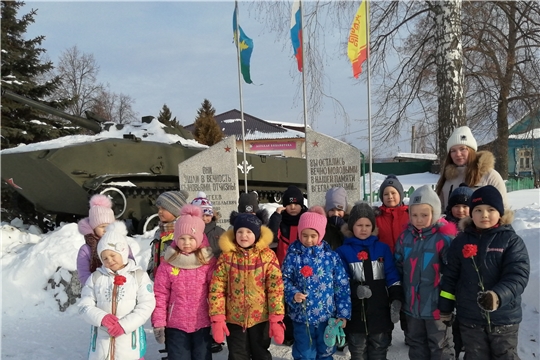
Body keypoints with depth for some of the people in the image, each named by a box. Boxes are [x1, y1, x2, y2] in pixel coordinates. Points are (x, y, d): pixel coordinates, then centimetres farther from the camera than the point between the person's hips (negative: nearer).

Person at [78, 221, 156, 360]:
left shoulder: (139, 276, 0)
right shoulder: (95, 277, 6)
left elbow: (146, 305, -8)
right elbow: (85, 305, 2)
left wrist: (124, 325, -18)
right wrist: (101, 317, -18)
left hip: (130, 338, -2)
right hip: (102, 338, 2)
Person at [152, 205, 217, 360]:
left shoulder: (209, 262, -4)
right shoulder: (167, 264, -4)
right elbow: (160, 295, -2)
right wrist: (158, 323, -4)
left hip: (203, 325, 0)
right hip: (175, 326, 0)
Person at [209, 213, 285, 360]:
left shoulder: (267, 255, -9)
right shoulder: (226, 256, -6)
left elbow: (275, 289, -9)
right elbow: (216, 289, -6)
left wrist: (276, 319, -12)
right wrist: (217, 318, -11)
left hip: (261, 318, -1)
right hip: (234, 319, 1)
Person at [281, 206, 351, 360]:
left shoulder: (331, 256, -5)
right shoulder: (293, 256, -6)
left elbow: (342, 286, -3)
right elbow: (285, 280, -3)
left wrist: (343, 313, -4)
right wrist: (293, 294, -23)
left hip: (327, 315, 1)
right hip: (301, 315, -1)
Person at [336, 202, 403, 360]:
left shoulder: (382, 248, 2)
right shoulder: (343, 251, -3)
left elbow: (393, 278, 1)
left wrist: (396, 300, -10)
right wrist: (355, 289, -23)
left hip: (380, 312, 1)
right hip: (355, 314, -1)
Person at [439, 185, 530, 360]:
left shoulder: (512, 240, -8)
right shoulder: (461, 242, 0)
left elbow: (517, 276, -18)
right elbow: (450, 276, 6)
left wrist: (498, 296, -35)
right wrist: (445, 308, 7)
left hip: (504, 318, -2)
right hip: (469, 319, 2)